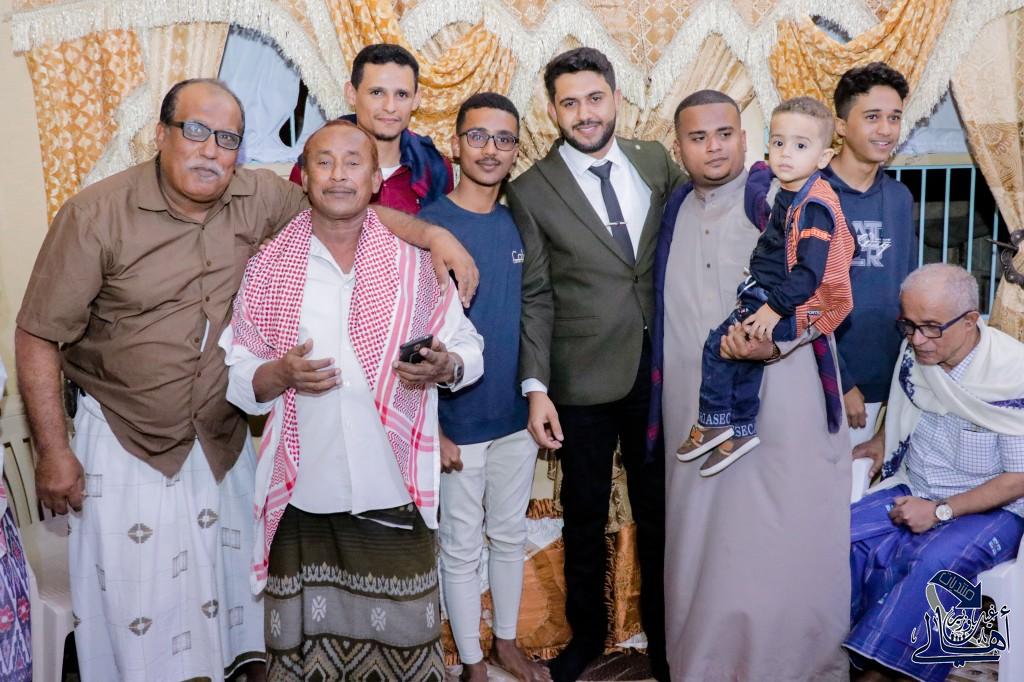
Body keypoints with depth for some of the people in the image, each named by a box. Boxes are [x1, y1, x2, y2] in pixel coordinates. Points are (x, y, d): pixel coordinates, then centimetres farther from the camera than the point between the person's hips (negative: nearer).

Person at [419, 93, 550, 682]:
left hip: (518, 415, 5)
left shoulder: (520, 225, 3)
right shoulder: (427, 226, -11)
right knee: (462, 547, 10)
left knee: (511, 535, 18)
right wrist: (430, 426, -13)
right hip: (457, 422, -4)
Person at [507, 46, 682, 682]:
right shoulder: (532, 190, -6)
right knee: (585, 517, 15)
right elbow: (534, 298, -6)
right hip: (583, 382, -2)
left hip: (659, 371, 2)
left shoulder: (657, 161, 3)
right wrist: (536, 388, -11)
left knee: (660, 512, 14)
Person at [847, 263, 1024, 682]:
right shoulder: (914, 351, -1)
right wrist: (881, 441, 4)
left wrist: (940, 510, -19)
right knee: (844, 536, -21)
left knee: (937, 560, -35)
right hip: (914, 493, 5)